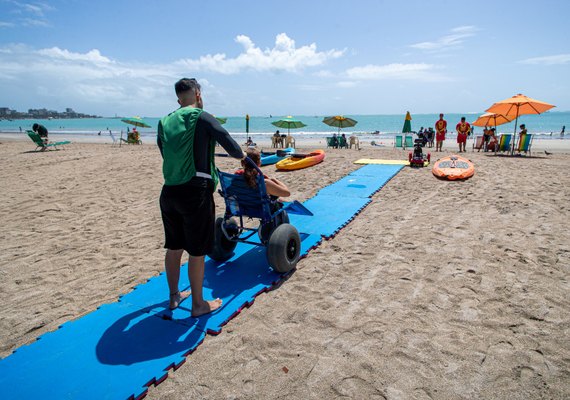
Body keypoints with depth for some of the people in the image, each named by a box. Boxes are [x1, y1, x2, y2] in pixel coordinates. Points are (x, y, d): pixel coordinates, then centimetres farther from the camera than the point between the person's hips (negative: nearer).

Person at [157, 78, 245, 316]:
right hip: (195, 192, -6)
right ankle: (198, 304, 20)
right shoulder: (202, 118, -6)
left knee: (173, 247, 19)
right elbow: (233, 148, -12)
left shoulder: (164, 122, 12)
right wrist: (241, 155, 11)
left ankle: (174, 296, 36)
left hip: (169, 192, 7)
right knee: (196, 251, 5)